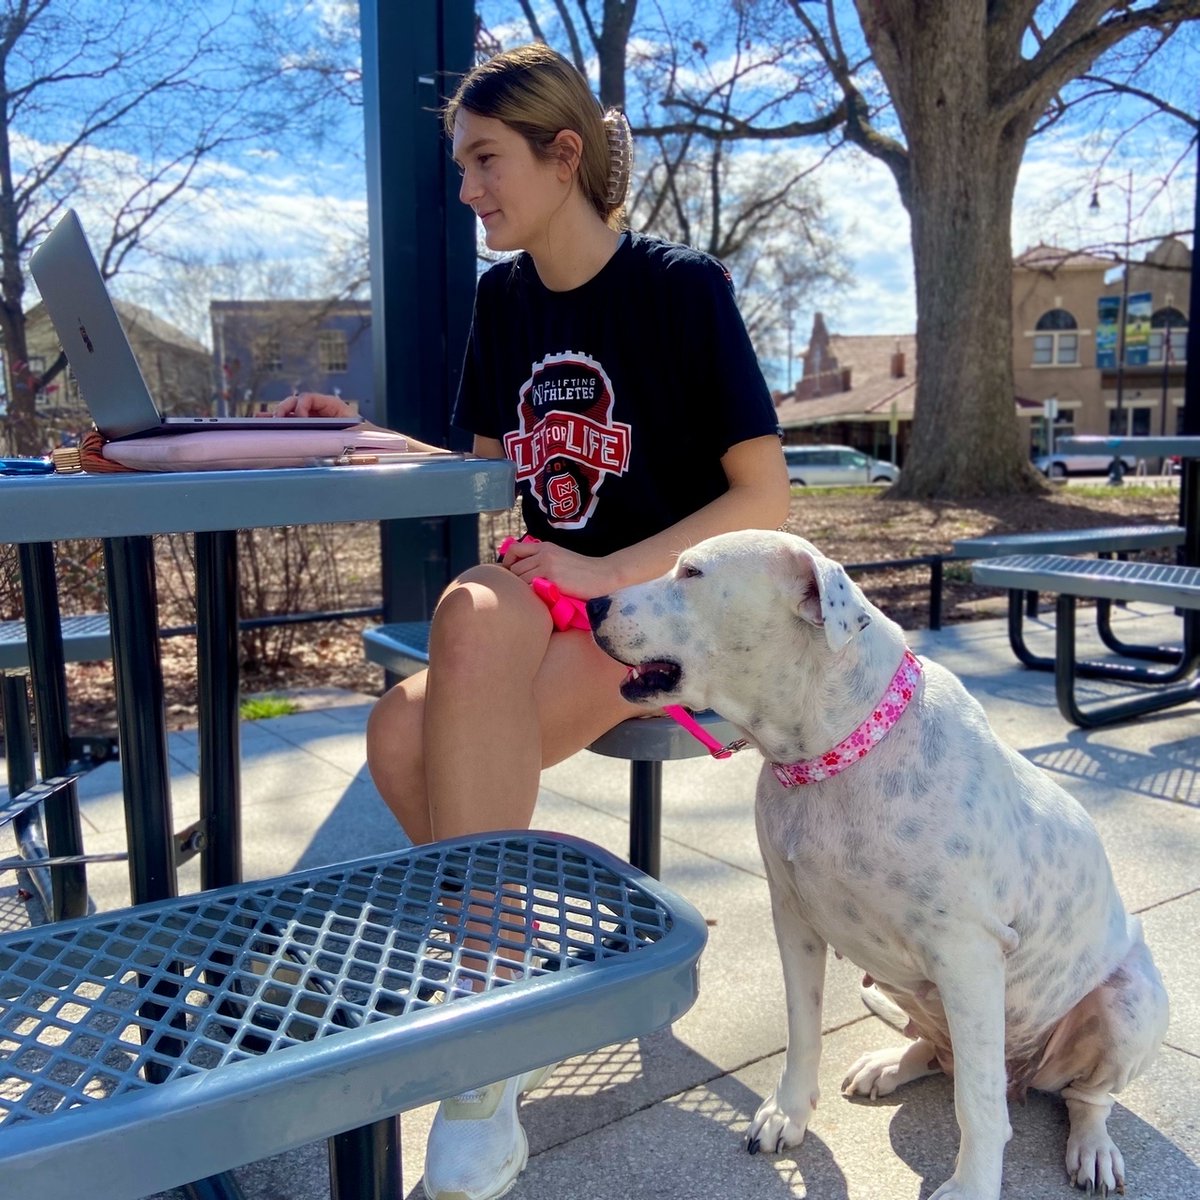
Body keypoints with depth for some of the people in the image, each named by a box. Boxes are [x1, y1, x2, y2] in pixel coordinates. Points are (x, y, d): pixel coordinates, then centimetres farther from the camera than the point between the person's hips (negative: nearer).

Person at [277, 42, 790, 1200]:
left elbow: (766, 498, -10)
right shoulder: (503, 297, 12)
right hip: (548, 615, 5)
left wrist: (609, 575, -21)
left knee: (475, 612, -35)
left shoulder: (681, 285, -6)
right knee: (404, 737, -27)